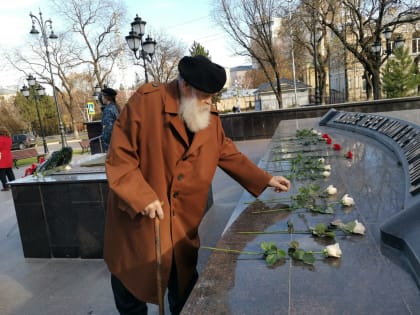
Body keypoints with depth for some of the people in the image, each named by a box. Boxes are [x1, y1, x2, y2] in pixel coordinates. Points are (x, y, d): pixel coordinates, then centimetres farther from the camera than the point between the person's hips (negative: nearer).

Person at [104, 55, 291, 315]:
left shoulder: (209, 116, 0)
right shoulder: (145, 102, -18)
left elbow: (228, 154, 9)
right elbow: (119, 156, -16)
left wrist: (266, 180, 5)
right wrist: (141, 197, -23)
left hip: (184, 220, 4)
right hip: (138, 215, -3)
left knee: (185, 282, 17)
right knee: (132, 278, 16)